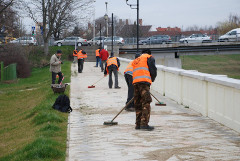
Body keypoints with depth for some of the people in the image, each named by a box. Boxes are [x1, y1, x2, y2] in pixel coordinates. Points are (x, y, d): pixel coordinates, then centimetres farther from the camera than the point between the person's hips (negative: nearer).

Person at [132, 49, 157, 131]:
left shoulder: (135, 60, 32)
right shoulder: (149, 57, 13)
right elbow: (153, 70, 1)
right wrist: (152, 79, 18)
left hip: (135, 82, 7)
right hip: (144, 82, -7)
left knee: (138, 104, 11)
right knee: (146, 103, -10)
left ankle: (138, 124, 11)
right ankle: (144, 124, -20)